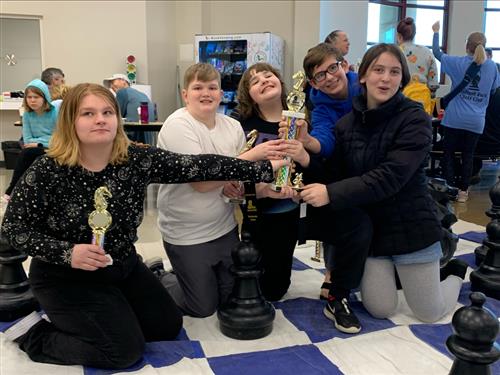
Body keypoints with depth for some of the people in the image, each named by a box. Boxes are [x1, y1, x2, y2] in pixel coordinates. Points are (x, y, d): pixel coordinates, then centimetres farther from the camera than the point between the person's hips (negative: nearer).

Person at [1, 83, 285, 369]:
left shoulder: (138, 159, -13)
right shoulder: (48, 171, -21)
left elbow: (198, 166, -19)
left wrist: (265, 168, -22)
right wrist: (67, 252, -28)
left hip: (123, 267, 6)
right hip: (67, 278, -5)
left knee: (169, 326, 13)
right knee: (125, 350, -10)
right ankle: (37, 335, 11)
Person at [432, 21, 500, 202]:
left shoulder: (459, 63, -6)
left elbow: (437, 53, 6)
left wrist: (436, 32, 18)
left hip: (455, 118, -2)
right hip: (476, 121, 2)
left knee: (449, 152, 9)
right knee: (468, 155, 10)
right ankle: (463, 191, 12)